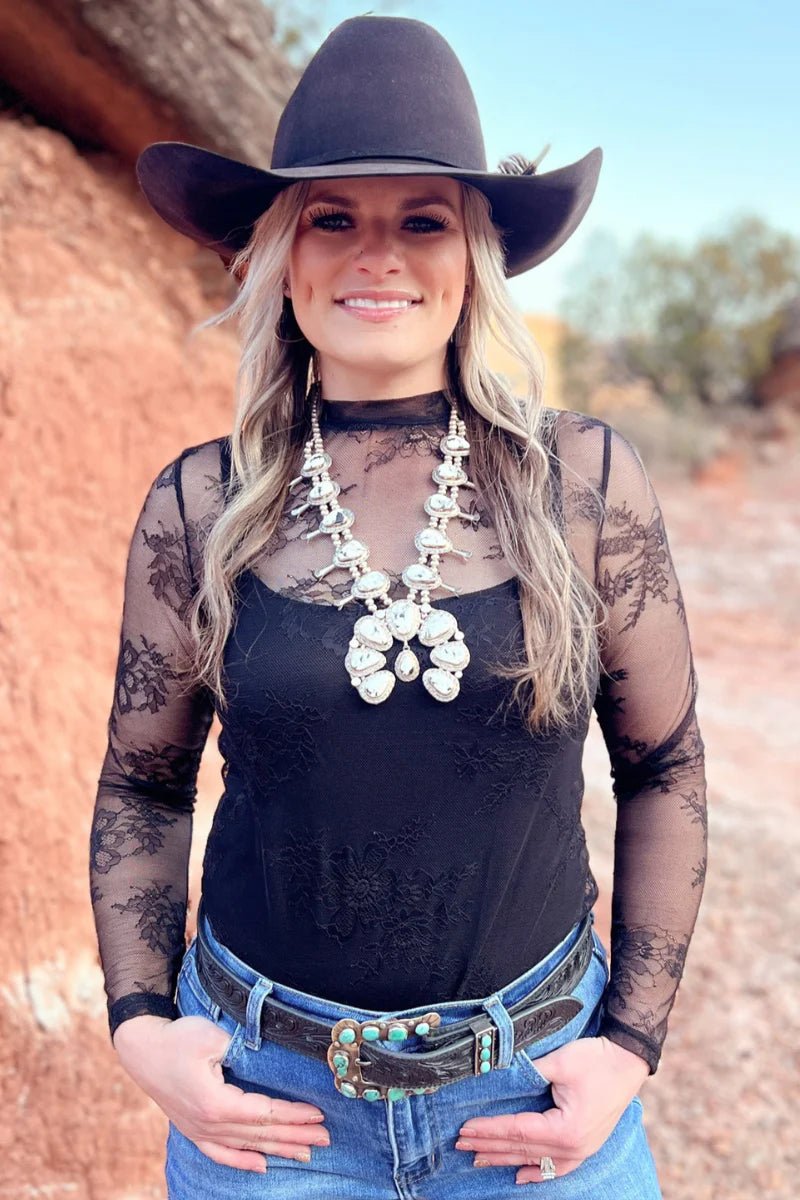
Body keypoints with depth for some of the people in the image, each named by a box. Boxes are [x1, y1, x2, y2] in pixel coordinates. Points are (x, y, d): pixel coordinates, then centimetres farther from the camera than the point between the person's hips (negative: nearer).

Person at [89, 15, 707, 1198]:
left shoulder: (587, 481, -8)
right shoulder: (197, 508, -7)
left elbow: (664, 770, 1)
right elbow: (142, 789, 5)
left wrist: (634, 1044, -3)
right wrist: (139, 1024, -5)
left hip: (538, 1084, 0)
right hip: (266, 1096, 1)